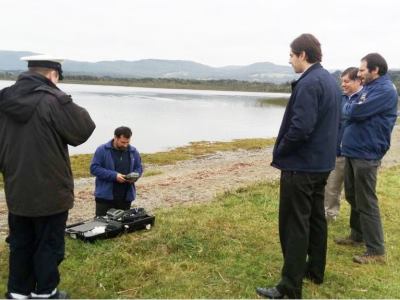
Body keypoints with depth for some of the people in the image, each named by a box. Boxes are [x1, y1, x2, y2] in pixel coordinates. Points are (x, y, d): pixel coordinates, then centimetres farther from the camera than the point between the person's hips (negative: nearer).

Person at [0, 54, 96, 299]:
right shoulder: (53, 100, -20)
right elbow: (84, 128, -11)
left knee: (20, 242, 18)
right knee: (49, 243, 10)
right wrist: (72, 108, 3)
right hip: (50, 189, -6)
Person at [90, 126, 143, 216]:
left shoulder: (133, 151, 7)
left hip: (126, 198, 4)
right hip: (105, 197, -4)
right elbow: (94, 168, -11)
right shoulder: (102, 150, -6)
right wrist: (114, 176, -20)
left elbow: (139, 168, 15)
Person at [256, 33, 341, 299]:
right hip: (322, 162, 10)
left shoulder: (308, 83, -20)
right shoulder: (331, 80, 11)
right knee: (316, 218, 19)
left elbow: (300, 127, -26)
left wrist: (279, 151, -11)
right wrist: (325, 149, 16)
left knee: (294, 225, -3)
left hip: (301, 165, -10)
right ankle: (315, 270, 32)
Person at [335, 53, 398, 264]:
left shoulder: (385, 90, -17)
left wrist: (345, 108, -3)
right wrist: (349, 109, -4)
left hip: (366, 154, -10)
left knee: (366, 202, -4)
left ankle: (376, 251, 5)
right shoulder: (368, 88, 14)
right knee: (352, 196, 19)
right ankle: (357, 235, 35)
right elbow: (353, 111, 17)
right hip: (353, 151, 10)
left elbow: (356, 112, -23)